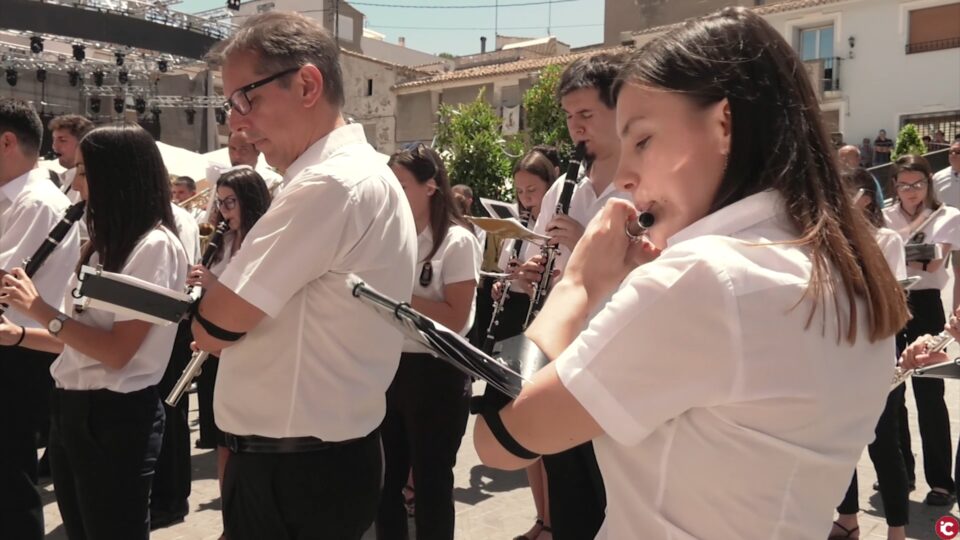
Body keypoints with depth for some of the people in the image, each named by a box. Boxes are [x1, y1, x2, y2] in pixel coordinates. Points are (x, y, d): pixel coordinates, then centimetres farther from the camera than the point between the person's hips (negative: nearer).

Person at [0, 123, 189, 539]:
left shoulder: (156, 246, -16)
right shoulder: (106, 245, 13)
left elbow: (117, 351, -21)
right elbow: (82, 339, 15)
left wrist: (38, 307, -16)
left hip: (115, 417, -9)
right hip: (71, 410, 9)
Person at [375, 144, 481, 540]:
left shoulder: (457, 241, -11)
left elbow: (455, 318, -19)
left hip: (435, 374, -6)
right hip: (389, 368, 6)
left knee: (430, 482, 6)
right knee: (386, 479, 16)